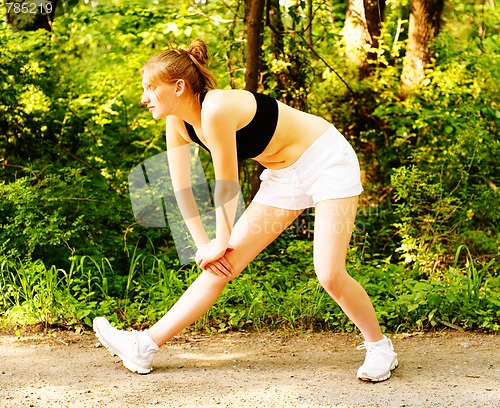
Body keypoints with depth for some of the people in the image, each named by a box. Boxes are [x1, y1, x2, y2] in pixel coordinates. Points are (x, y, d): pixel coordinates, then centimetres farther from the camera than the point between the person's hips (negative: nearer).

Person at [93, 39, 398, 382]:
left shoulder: (216, 109, -30)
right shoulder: (178, 124, -6)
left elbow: (226, 184, -22)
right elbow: (182, 190, 1)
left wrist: (221, 242, -9)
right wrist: (204, 245, -2)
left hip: (326, 160, -7)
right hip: (285, 174, 8)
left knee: (330, 274, -16)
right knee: (223, 264, 3)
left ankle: (380, 347, 9)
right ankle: (146, 346, 4)